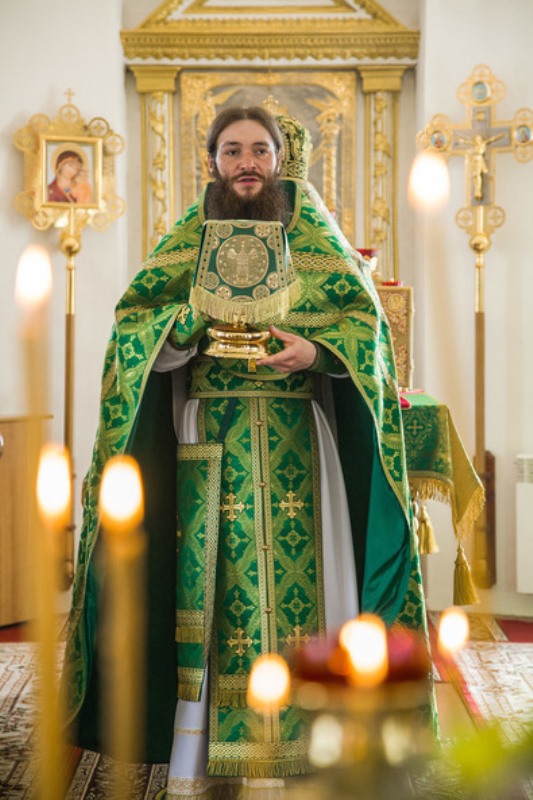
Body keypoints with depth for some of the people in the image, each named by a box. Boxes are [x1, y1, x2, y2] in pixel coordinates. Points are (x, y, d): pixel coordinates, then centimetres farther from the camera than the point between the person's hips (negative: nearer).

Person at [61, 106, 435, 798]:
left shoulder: (313, 233, 8)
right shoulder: (186, 240, 9)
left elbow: (367, 316, 4)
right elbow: (131, 325, 2)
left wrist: (315, 351, -15)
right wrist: (195, 313, -16)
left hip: (295, 439, 0)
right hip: (209, 439, 0)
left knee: (291, 573, -3)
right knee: (210, 579, -3)